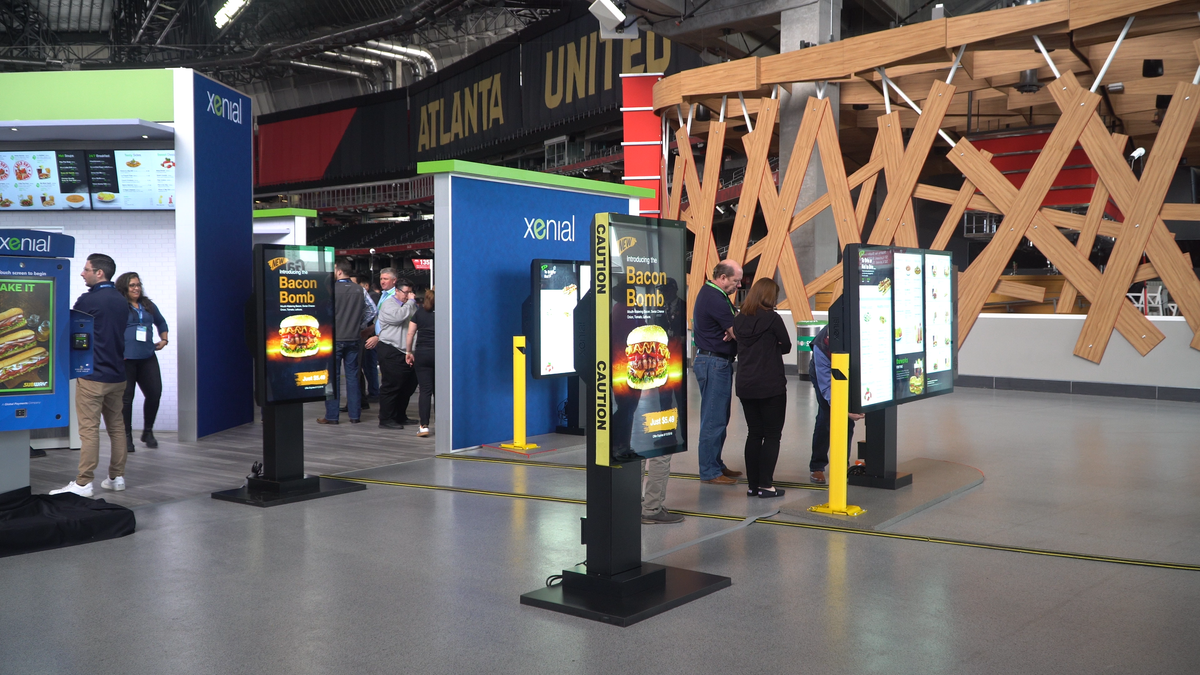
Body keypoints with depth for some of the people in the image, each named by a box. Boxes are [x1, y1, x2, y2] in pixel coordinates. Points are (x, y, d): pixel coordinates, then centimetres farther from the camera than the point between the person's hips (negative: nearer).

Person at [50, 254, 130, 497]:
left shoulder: (89, 300, -12)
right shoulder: (121, 301, 11)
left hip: (93, 375, -7)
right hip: (117, 374, 7)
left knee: (89, 429, -6)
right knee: (116, 426, 12)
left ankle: (83, 483, -5)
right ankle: (117, 477, 17)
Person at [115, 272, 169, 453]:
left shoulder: (148, 306, 15)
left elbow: (161, 323, 31)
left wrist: (164, 339, 18)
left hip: (147, 357, 5)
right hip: (125, 359, -5)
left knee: (155, 394, 1)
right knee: (126, 397, 1)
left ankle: (148, 432, 21)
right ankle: (127, 437, 12)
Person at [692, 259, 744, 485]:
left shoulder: (710, 292, 14)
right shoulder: (715, 299, -20)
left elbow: (731, 324, 15)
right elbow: (737, 333, -17)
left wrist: (732, 330, -6)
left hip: (716, 362, 11)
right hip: (714, 363, -11)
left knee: (719, 418, 17)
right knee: (714, 420, -5)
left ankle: (715, 465, 25)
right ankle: (709, 472, 0)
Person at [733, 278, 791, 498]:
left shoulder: (739, 319, 5)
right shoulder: (772, 318, -12)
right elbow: (786, 346, -2)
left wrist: (768, 349, 7)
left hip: (745, 386, 6)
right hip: (771, 386, -6)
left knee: (754, 434, 12)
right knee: (772, 435, 3)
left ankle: (753, 484, 14)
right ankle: (765, 485, 2)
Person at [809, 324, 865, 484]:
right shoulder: (821, 346, -41)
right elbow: (826, 385, -37)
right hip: (823, 373, -3)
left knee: (849, 418, -4)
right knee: (826, 416, -13)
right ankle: (816, 467, -4)